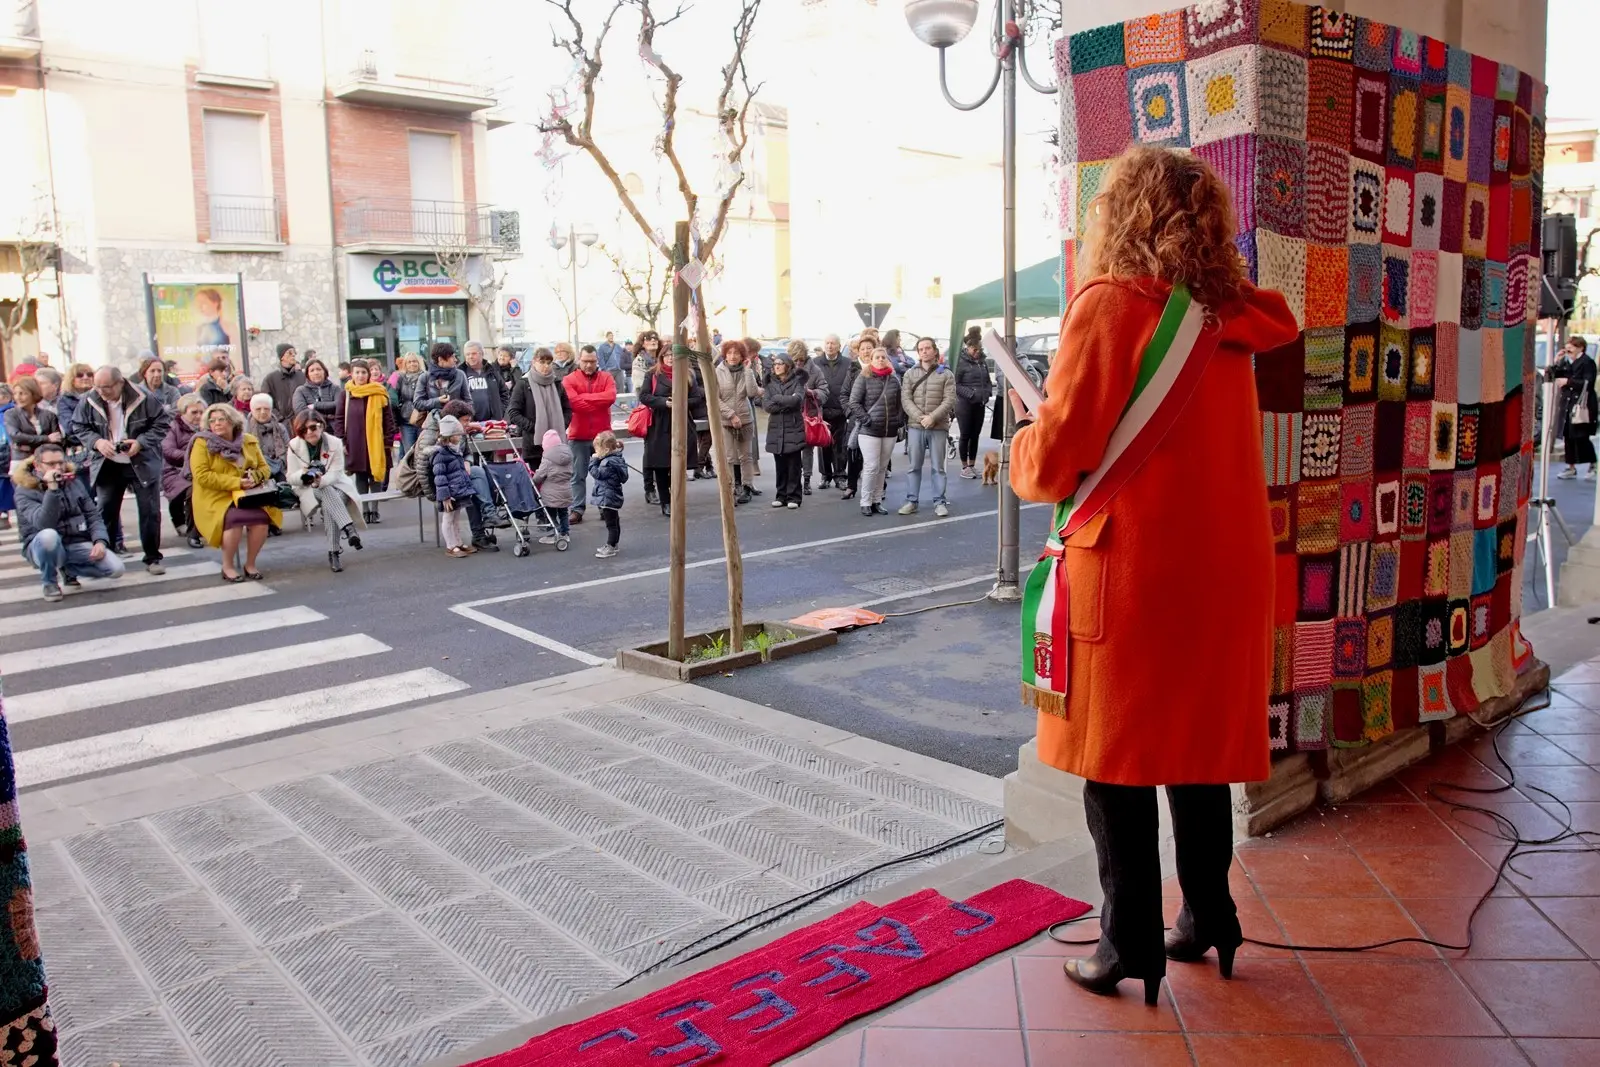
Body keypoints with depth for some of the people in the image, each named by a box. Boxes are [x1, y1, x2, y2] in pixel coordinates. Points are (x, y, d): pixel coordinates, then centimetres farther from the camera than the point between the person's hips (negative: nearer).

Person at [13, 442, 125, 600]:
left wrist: (100, 540, -12)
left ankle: (68, 569, 12)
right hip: (44, 547, -4)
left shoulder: (74, 481, 5)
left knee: (116, 568, -19)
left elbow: (93, 515, 6)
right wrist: (52, 489, -33)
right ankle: (49, 582, -10)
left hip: (77, 543, 4)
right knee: (49, 535, -40)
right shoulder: (25, 491, -11)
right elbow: (44, 525, -27)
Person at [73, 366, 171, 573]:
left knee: (150, 511, 1)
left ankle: (152, 558, 12)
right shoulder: (89, 401, -7)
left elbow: (162, 423, -7)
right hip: (107, 465, 2)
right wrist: (97, 441, -16)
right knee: (106, 512, 7)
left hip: (142, 463, -2)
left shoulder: (142, 398, -15)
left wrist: (141, 442, -20)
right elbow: (78, 427, 4)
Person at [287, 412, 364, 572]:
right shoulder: (294, 446, -6)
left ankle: (333, 553, -34)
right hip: (308, 489, 0)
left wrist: (321, 480, -37)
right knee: (327, 493, -35)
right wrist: (304, 474, -31)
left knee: (329, 504, -33)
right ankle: (348, 528, -49)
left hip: (333, 484, 0)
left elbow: (336, 473, -15)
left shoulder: (335, 443, -9)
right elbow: (291, 478, -7)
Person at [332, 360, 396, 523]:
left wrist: (388, 440, -2)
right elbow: (338, 419, 6)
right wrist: (341, 441, -1)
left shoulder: (379, 393, 0)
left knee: (376, 475, 2)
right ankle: (364, 510, 13)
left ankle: (374, 510, 9)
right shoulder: (345, 394, 4)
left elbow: (388, 418, 2)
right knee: (360, 477, 7)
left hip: (375, 442, -1)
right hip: (355, 442, 1)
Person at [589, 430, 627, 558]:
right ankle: (612, 545, 30)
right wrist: (597, 460, 6)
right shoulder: (615, 458, 8)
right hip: (612, 496, 11)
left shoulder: (609, 462, -23)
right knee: (614, 522, 19)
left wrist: (594, 460, -11)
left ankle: (610, 548, 1)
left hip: (608, 498, -11)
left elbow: (597, 473, -19)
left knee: (611, 524, -4)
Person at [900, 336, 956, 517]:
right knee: (914, 466, 7)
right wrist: (920, 417, -14)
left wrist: (932, 417, -17)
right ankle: (912, 501, 14)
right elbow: (906, 400, 0)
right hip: (915, 426, 2)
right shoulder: (910, 374, 8)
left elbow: (949, 400, -6)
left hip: (939, 427, -2)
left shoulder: (946, 374, 2)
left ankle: (940, 502, 9)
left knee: (938, 467, 3)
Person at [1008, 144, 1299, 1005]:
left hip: (1132, 567, -6)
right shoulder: (1227, 319, 9)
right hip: (1224, 566, 7)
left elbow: (1054, 463, -13)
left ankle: (1130, 944, 14)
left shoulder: (1109, 306, -11)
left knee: (1116, 759, 5)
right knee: (1197, 747, 18)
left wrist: (1024, 443, 9)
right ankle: (1207, 917, 30)